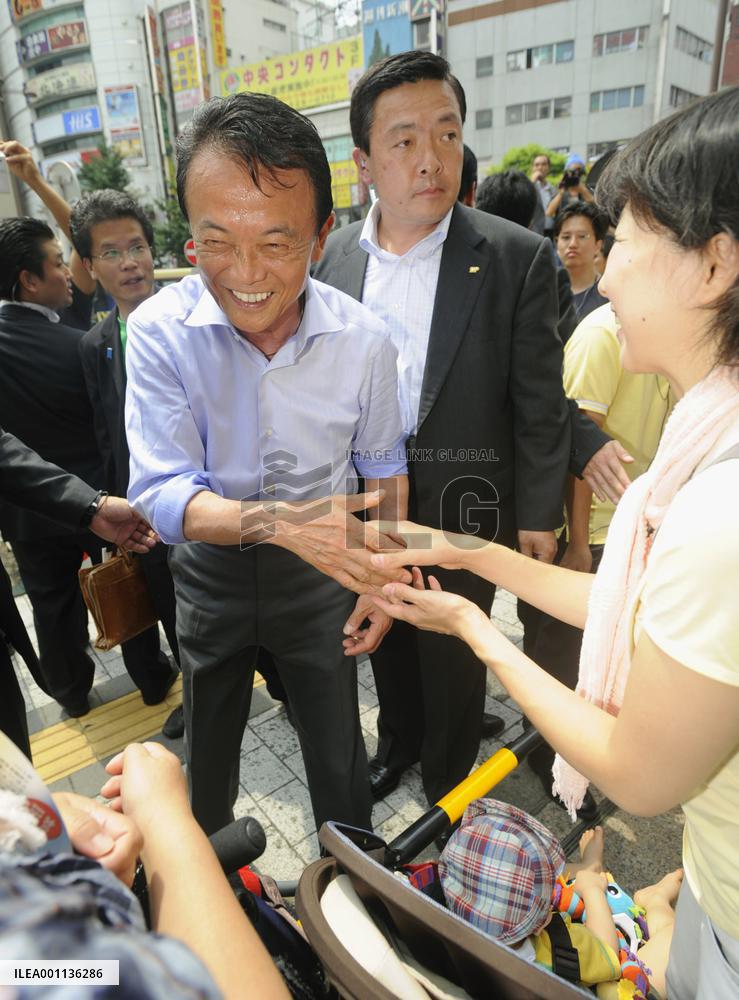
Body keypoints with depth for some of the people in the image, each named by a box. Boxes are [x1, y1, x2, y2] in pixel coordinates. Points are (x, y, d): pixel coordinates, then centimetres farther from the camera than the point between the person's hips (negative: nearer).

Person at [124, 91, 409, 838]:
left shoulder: (363, 340, -18)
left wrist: (380, 582, -3)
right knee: (208, 747, 24)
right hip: (211, 566, 1)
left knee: (337, 748, 16)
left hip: (318, 567, 0)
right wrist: (277, 520, -42)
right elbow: (162, 492, -25)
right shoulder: (159, 330, -20)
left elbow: (383, 468, -3)